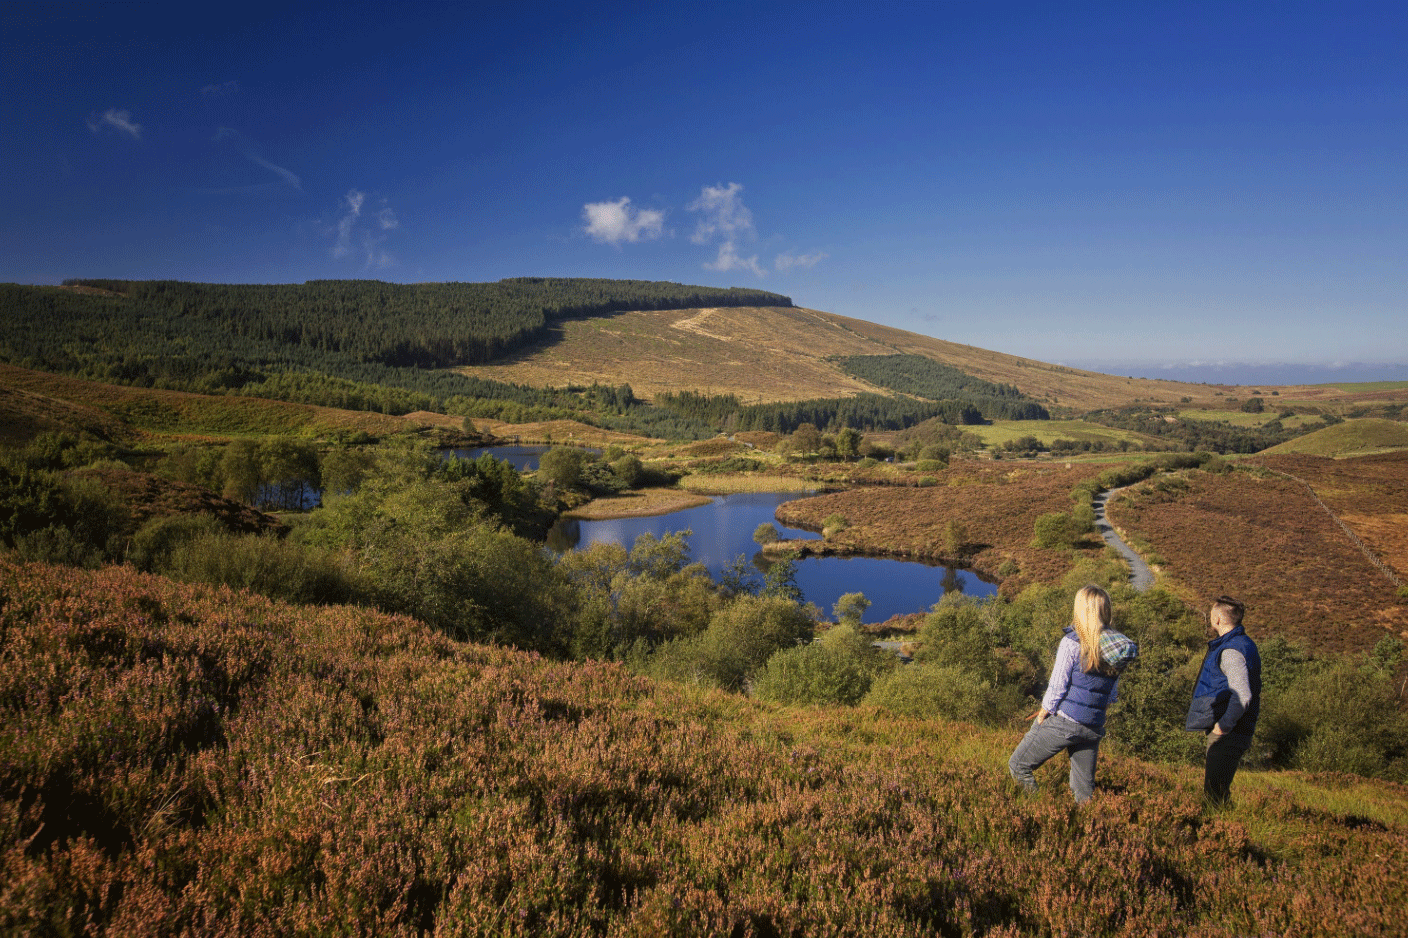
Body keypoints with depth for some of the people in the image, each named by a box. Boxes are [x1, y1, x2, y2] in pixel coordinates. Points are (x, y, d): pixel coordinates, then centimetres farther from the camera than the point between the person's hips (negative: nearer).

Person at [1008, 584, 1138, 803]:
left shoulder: (1072, 642, -14)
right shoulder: (1116, 646, 4)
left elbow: (1057, 685, -11)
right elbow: (1113, 695, 12)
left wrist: (1045, 711, 3)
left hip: (1062, 721, -6)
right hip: (1094, 727, 6)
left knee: (1018, 766, 8)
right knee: (1086, 790, 17)